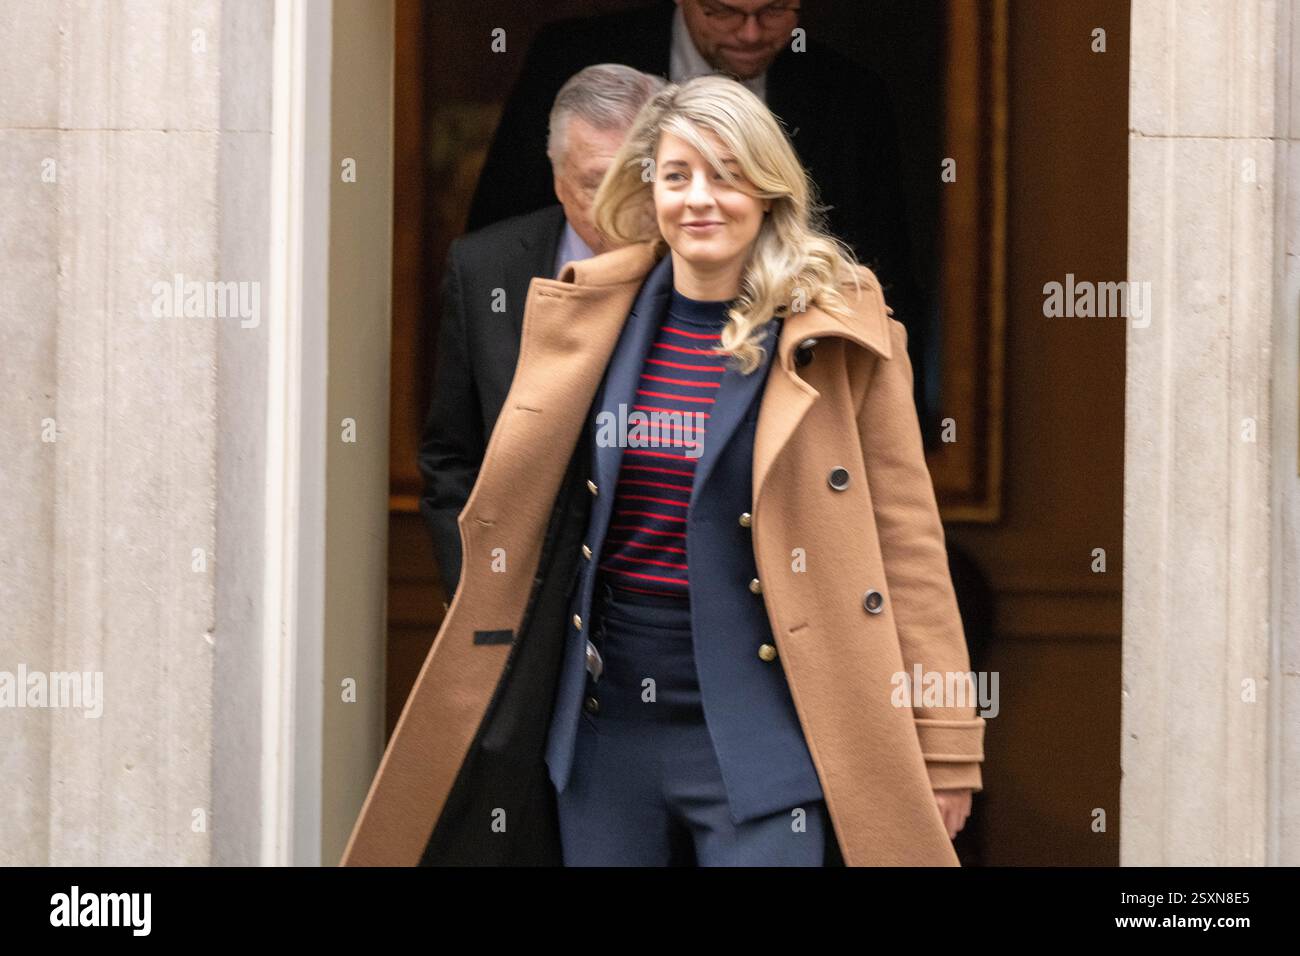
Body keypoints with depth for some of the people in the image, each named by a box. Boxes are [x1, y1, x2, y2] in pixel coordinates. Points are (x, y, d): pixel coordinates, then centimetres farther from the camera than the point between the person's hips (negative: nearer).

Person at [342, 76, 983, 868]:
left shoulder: (840, 336, -4)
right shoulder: (584, 322, 5)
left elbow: (906, 541, -4)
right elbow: (510, 518, 14)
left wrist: (945, 744, -6)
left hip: (757, 736, -4)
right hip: (603, 730, 4)